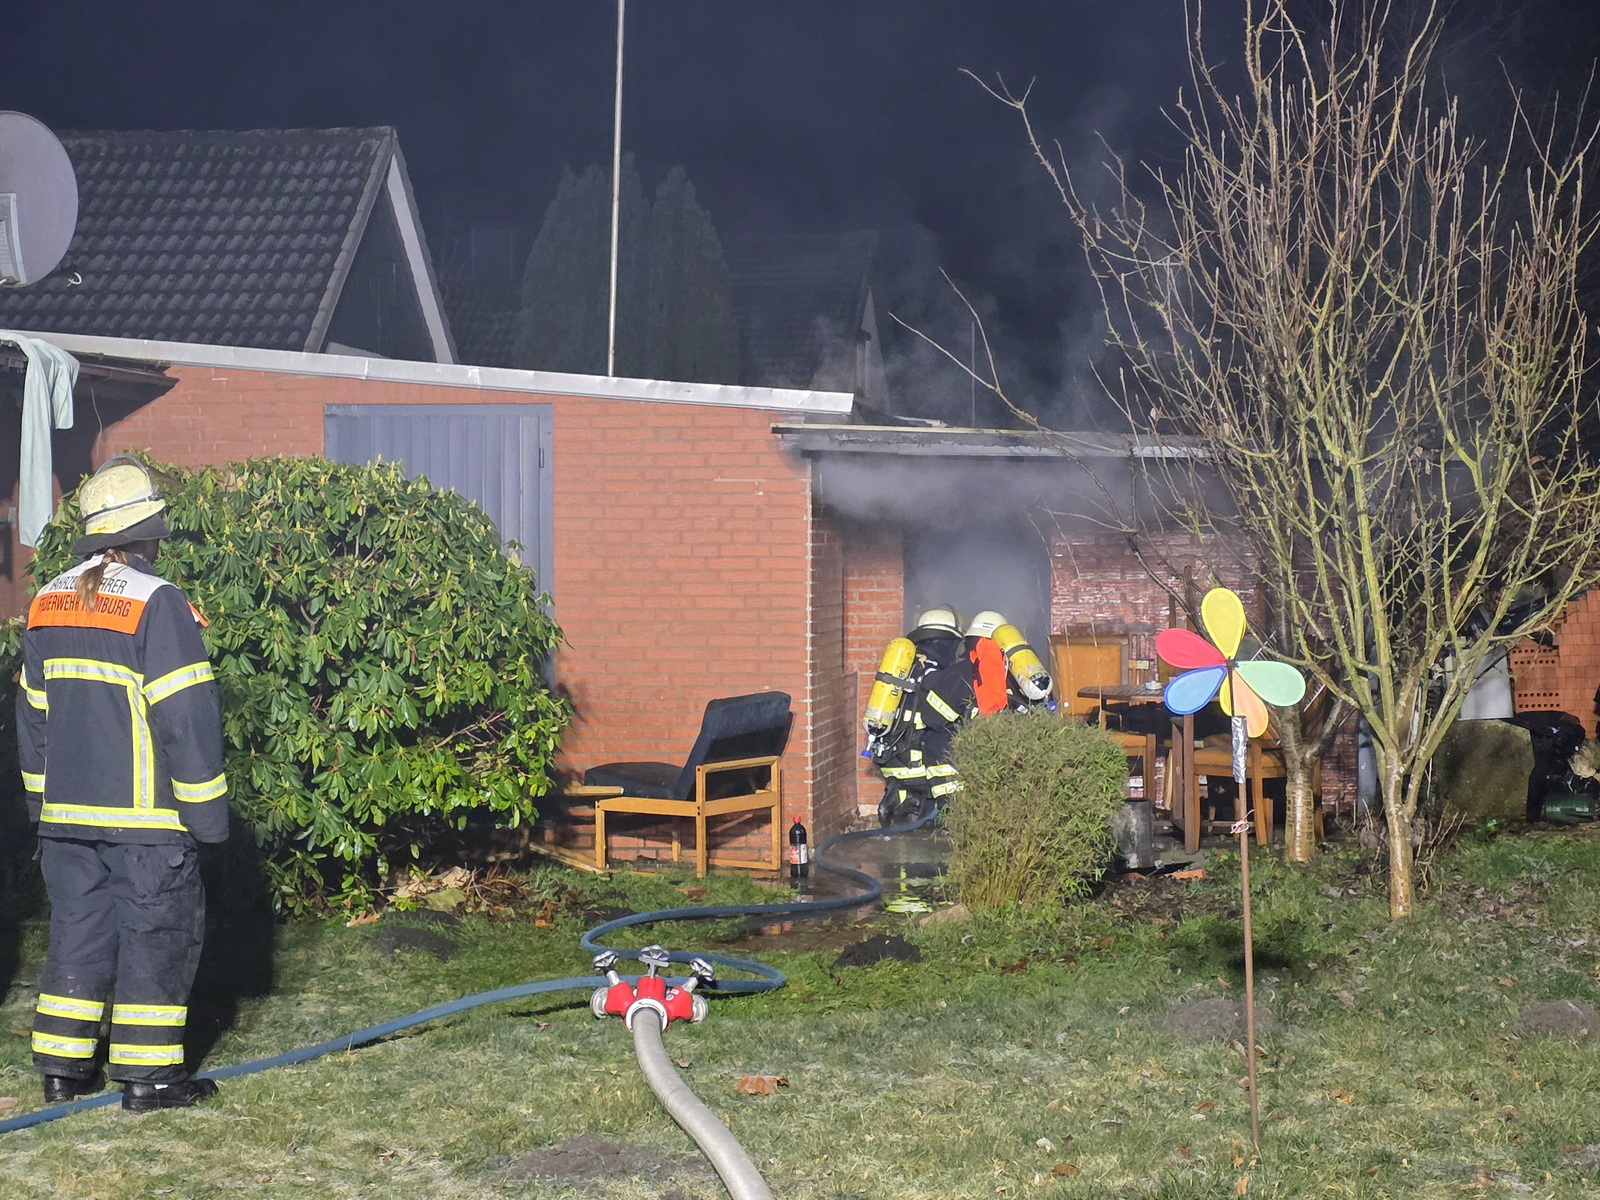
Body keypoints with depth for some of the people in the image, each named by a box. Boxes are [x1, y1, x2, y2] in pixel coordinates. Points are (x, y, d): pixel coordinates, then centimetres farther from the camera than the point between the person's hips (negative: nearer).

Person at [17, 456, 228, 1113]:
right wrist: (206, 809, -8)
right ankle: (147, 1075, 6)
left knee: (77, 927, 14)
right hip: (146, 817, -6)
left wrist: (43, 797, 24)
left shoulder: (47, 604, 9)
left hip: (65, 814, 7)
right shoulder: (156, 604, -14)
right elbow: (188, 715, -15)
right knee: (157, 933, 3)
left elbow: (31, 712, 16)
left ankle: (63, 1066, 17)